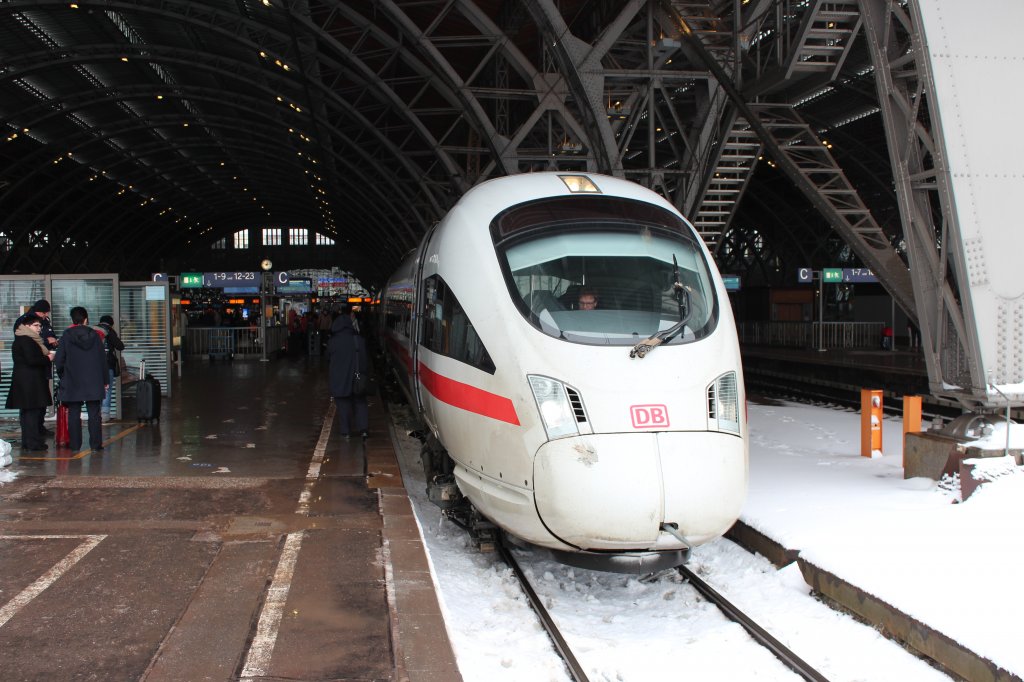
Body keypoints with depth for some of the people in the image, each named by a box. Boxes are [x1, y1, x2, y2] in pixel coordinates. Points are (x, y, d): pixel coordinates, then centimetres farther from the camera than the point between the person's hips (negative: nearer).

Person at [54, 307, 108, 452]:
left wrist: (63, 377, 12)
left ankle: (75, 444, 5)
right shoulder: (95, 335, 0)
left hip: (72, 382, -1)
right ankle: (96, 444, 4)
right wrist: (104, 381, 10)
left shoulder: (66, 336, -4)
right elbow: (103, 359, 3)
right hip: (93, 382, 1)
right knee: (94, 414, 5)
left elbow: (59, 360, -4)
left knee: (74, 414, 5)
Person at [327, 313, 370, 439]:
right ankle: (363, 428, 0)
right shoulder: (360, 340, -4)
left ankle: (345, 431, 7)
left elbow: (328, 361, 3)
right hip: (358, 379, 1)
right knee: (360, 403, 10)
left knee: (343, 405, 6)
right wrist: (365, 375, 9)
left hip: (339, 380, -1)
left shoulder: (332, 342, -7)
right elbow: (366, 361, 2)